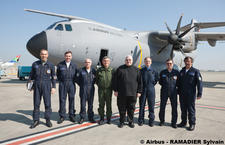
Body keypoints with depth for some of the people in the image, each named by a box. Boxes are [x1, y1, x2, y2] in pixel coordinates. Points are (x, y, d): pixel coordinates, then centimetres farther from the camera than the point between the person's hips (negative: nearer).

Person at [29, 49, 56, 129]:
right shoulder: (35, 64, 5)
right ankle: (36, 120, 15)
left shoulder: (50, 65, 1)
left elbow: (53, 77, 4)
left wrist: (53, 87, -2)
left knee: (47, 103, -1)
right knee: (36, 103, 4)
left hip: (46, 86, -1)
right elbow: (31, 75, 11)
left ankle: (48, 120, 12)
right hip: (37, 85, 2)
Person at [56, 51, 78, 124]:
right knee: (62, 100, 1)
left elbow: (76, 75, 12)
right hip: (62, 85, -1)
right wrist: (61, 81, 5)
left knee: (71, 99, 5)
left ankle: (72, 116, 16)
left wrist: (73, 81, 2)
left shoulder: (74, 65, 6)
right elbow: (58, 74, 12)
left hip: (71, 85, 1)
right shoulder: (60, 64, 4)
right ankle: (62, 116, 11)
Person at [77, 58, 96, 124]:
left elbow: (95, 79, 13)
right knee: (83, 104, 1)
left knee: (90, 104, 8)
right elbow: (78, 79, 6)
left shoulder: (93, 71, 4)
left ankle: (91, 117, 19)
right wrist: (82, 86, 2)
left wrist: (91, 84, 3)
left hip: (91, 90, 2)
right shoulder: (81, 70, 0)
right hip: (83, 90, -1)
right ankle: (82, 118, 13)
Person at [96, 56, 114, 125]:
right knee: (101, 104, 5)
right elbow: (96, 79, 15)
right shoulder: (99, 70, 5)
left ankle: (108, 118, 18)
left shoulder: (112, 70, 2)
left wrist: (112, 87, 1)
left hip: (109, 90, -1)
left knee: (109, 105, 5)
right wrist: (99, 85, 7)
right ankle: (101, 118, 17)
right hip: (101, 90, 1)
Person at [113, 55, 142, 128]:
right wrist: (115, 90, -1)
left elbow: (140, 82, 9)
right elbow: (115, 80, 4)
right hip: (121, 93, 0)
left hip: (132, 93, 1)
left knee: (131, 109, 9)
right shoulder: (120, 69, 5)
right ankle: (122, 122, 22)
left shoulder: (136, 69, 8)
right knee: (122, 108, 8)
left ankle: (131, 122, 24)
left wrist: (139, 91, 4)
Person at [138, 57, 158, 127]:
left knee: (151, 106, 4)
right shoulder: (141, 71, 3)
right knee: (142, 106, 5)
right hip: (143, 90, 0)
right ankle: (141, 120, 16)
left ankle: (151, 121, 15)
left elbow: (156, 79, 17)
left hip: (151, 90, 0)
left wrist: (152, 85, 8)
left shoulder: (154, 71, 5)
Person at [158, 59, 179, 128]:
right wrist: (164, 85, 1)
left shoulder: (176, 72, 3)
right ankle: (162, 121, 22)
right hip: (164, 92, 1)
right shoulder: (162, 72, 5)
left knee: (174, 107, 2)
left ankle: (174, 122, 16)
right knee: (162, 106, 5)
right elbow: (160, 81, 13)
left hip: (173, 92, 0)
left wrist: (175, 85, -3)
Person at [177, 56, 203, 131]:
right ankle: (183, 122, 24)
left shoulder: (195, 71, -2)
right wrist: (178, 92, 11)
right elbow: (179, 82, 15)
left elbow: (199, 83, -6)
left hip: (191, 94, -4)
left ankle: (192, 124, 13)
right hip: (182, 94, 5)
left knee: (191, 109, 2)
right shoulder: (182, 71, 12)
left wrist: (199, 93, -12)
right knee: (183, 109, 12)